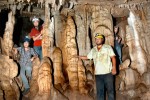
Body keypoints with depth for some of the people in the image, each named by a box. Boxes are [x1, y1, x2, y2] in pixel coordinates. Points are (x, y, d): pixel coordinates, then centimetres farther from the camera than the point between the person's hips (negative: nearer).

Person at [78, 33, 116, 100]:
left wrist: (114, 68, -13)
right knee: (99, 91, 7)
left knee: (110, 89, 3)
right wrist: (78, 56, 15)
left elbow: (113, 57, -4)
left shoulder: (108, 47, 1)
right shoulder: (93, 50, 13)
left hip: (108, 73, -3)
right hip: (98, 74, 4)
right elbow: (87, 57, 21)